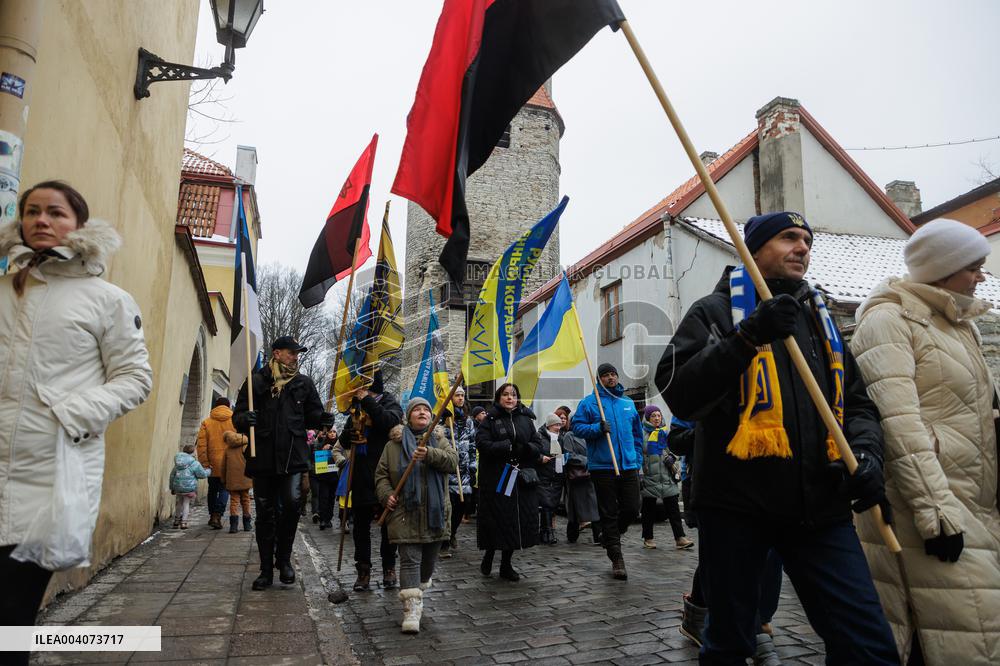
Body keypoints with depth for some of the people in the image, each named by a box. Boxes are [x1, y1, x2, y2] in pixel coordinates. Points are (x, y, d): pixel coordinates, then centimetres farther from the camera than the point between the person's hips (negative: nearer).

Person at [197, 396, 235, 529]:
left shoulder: (206, 422, 3)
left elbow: (201, 446, -2)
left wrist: (204, 464, 2)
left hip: (213, 464, 2)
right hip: (229, 464, -2)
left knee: (213, 490, 18)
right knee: (224, 489, 4)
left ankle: (212, 515, 27)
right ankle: (217, 515, -11)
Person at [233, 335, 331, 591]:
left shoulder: (304, 383, 12)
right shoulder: (256, 381, 7)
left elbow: (312, 415, 15)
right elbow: (238, 416, 7)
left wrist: (323, 420, -8)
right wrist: (245, 419, -17)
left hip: (293, 456, 0)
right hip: (263, 457, 0)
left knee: (291, 503, -15)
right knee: (265, 514, 6)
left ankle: (284, 558, 7)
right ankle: (266, 569, 19)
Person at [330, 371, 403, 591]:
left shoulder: (389, 404, -1)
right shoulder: (357, 409, 14)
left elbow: (391, 421, -26)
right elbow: (343, 444, 18)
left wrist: (367, 401, -22)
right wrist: (341, 461, -3)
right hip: (361, 478, 5)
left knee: (388, 524, 5)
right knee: (361, 525, 8)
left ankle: (389, 568, 18)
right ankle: (363, 569, 17)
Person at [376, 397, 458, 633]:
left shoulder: (439, 440, 9)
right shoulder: (395, 444, 7)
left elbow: (452, 460, -10)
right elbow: (381, 474, 8)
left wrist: (429, 454, -27)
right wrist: (387, 495, -10)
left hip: (435, 512, 2)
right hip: (404, 513, -2)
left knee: (429, 560, 14)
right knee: (410, 560, -8)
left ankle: (417, 592, 36)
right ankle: (412, 608, -9)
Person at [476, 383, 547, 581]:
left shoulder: (526, 419, 12)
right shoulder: (490, 419, 1)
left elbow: (538, 445, 7)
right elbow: (482, 443, -13)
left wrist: (525, 448, -14)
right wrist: (507, 446, -20)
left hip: (521, 479, 4)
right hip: (496, 479, -3)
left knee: (517, 521, 5)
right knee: (496, 519, -1)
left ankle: (506, 564, 19)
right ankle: (489, 555, 25)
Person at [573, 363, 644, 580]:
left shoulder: (629, 403, 14)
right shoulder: (588, 402, 1)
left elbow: (637, 434, 20)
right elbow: (577, 427, -4)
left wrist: (638, 461, 15)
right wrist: (597, 428, -20)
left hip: (629, 465, 4)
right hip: (602, 467, -4)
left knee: (632, 509, 2)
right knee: (609, 512, 2)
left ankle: (608, 535, 31)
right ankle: (616, 558, 12)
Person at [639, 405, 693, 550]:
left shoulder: (666, 432, 11)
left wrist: (672, 458, 1)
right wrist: (639, 477, -11)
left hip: (667, 477, 4)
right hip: (649, 477, -4)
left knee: (673, 508, 0)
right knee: (649, 508, 6)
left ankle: (680, 538, 0)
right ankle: (648, 538, 17)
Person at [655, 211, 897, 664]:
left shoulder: (820, 320, 19)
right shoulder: (715, 312, 1)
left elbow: (856, 401, 21)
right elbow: (679, 395, -12)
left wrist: (866, 452, 0)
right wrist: (747, 338, -22)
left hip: (820, 508, 5)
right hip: (736, 506, -4)